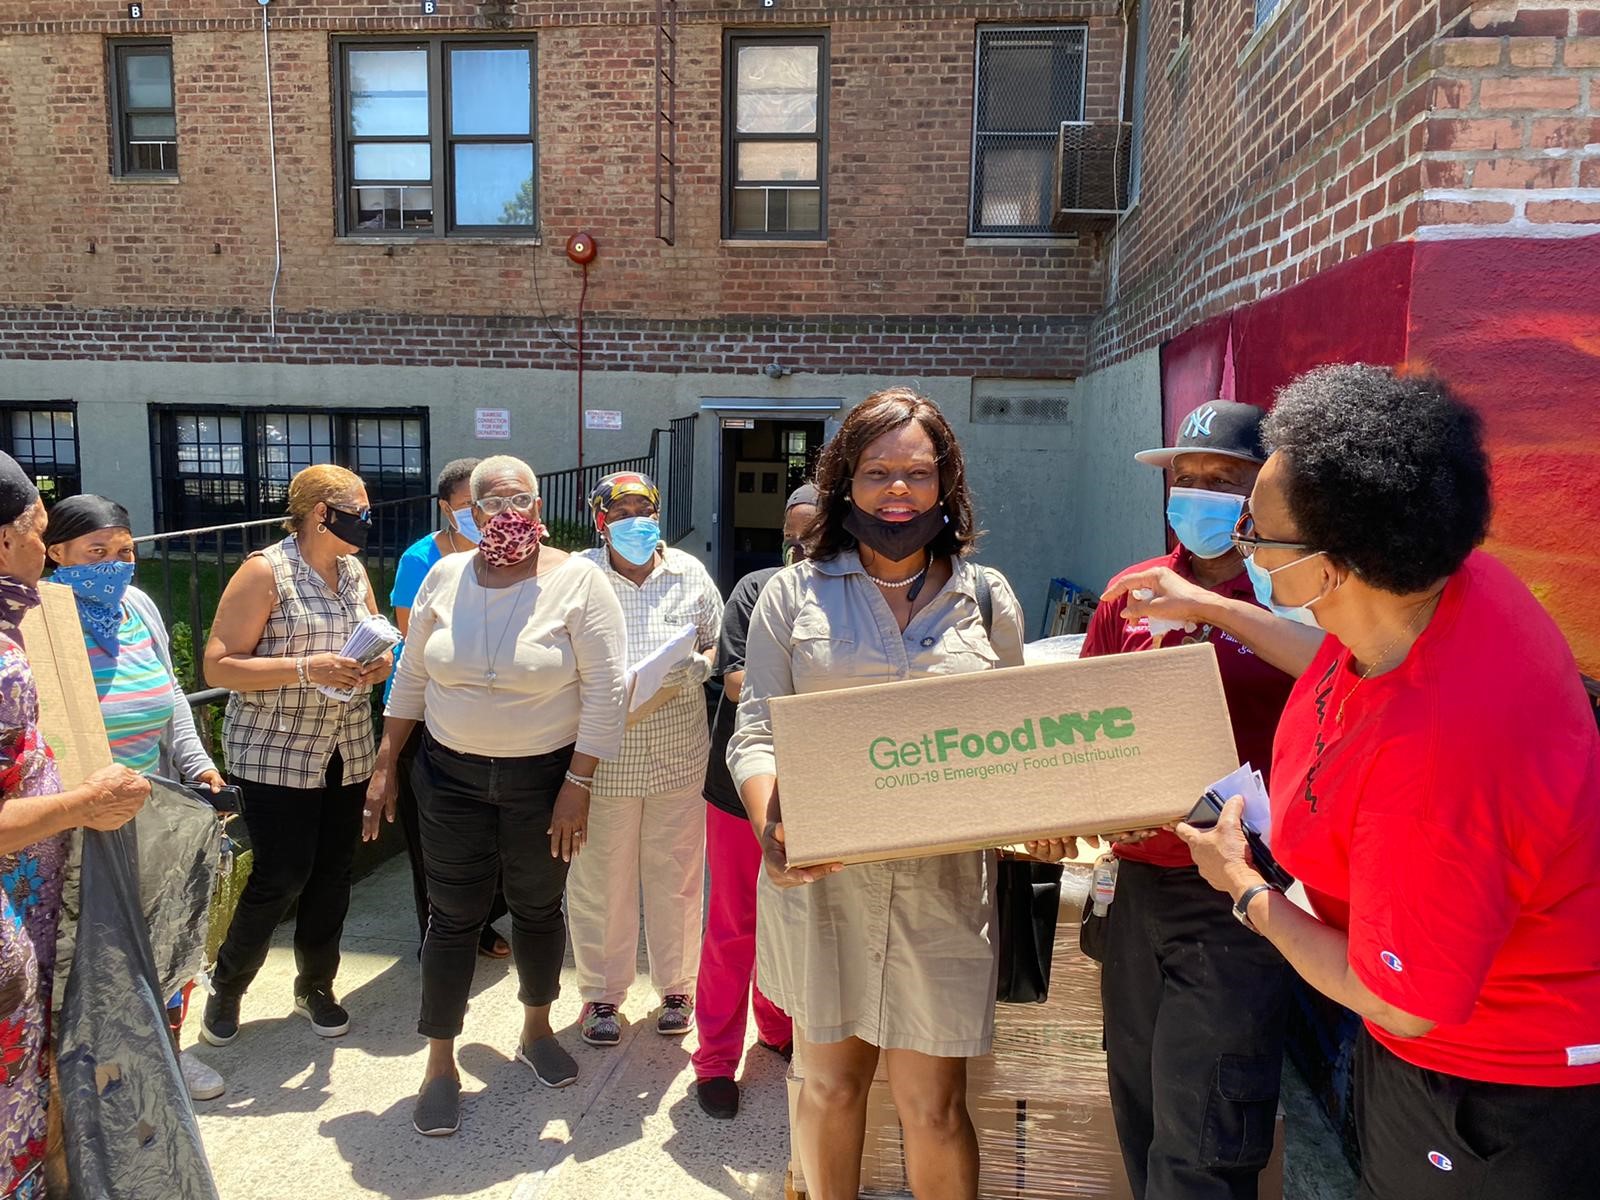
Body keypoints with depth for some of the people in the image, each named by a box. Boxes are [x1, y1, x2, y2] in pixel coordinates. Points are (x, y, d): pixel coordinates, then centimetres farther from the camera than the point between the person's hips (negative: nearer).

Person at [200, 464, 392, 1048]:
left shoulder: (354, 572, 8)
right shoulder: (265, 572, -11)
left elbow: (376, 649, 19)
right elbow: (218, 667, -14)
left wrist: (379, 664, -5)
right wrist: (305, 669, -25)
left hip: (347, 752, 6)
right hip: (275, 753, -6)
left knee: (333, 874, 11)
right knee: (281, 876, -2)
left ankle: (316, 985, 30)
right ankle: (227, 985, 23)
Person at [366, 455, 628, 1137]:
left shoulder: (577, 582, -12)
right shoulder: (444, 578, 0)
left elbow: (604, 691, -12)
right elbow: (412, 678, 8)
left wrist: (578, 784, -14)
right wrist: (385, 767, 7)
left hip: (543, 776, -1)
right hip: (451, 775, 2)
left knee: (538, 908, 15)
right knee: (454, 917, 6)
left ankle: (536, 1028, 39)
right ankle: (440, 1062, 24)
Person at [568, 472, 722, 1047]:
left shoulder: (689, 573, 4)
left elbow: (718, 646, 11)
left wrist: (694, 669, -11)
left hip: (680, 751, 2)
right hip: (604, 755, -2)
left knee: (676, 871, 12)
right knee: (601, 875, 8)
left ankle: (676, 986, 32)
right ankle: (601, 993, 29)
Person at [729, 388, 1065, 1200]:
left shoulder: (988, 597, 6)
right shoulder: (794, 592, 1)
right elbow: (755, 731, -2)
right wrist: (770, 822, -21)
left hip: (942, 883, 0)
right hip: (820, 877, 0)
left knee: (933, 1107, 7)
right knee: (830, 1082, 16)